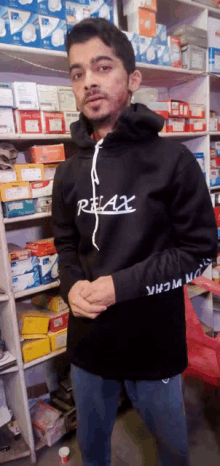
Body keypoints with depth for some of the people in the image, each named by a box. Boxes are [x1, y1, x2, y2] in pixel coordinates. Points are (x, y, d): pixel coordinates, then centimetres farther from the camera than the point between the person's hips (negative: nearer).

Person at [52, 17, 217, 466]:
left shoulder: (172, 160, -13)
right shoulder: (69, 172, 2)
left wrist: (121, 285, -21)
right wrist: (72, 285, -11)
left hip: (154, 342, -3)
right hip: (88, 342, 4)